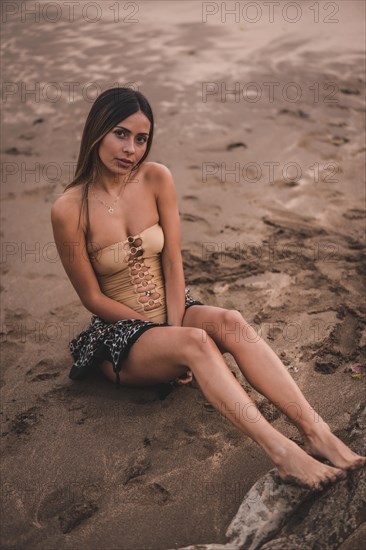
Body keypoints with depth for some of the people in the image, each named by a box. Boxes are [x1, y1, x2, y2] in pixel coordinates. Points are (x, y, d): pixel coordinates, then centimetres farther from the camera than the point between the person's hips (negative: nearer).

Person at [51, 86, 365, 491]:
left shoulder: (157, 179, -4)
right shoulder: (69, 209, -15)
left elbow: (173, 262, -3)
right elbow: (93, 298, -10)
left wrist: (175, 327, -14)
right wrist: (173, 336, -11)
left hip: (172, 309, 4)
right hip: (119, 330, -3)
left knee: (231, 323, -29)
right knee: (197, 342, -34)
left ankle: (316, 432, -36)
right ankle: (282, 454, -43)